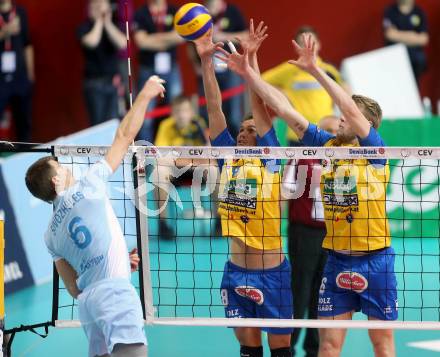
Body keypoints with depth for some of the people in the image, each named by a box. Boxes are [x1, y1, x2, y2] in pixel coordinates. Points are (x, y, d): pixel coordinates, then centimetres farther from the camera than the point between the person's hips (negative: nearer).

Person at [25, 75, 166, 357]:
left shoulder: (51, 235, 19)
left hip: (87, 299, 7)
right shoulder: (86, 188, 4)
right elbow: (125, 136, 8)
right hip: (115, 291, -7)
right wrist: (145, 95, 18)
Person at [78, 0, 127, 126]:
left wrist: (108, 23, -11)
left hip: (113, 81, 3)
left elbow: (122, 43, -10)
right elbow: (92, 42, -23)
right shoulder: (84, 27, -2)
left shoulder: (113, 26, 8)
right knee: (98, 123, -6)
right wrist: (99, 22, -10)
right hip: (94, 82, -3)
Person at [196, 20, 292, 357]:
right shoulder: (228, 159, 8)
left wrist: (250, 58, -18)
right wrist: (206, 60, -3)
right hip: (236, 271, 4)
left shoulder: (268, 160, -2)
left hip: (272, 271, -4)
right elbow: (214, 108, 3)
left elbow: (259, 106, -10)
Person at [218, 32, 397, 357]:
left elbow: (351, 108, -24)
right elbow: (284, 108, 4)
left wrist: (315, 69, -28)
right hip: (337, 260, 4)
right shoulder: (328, 145, 6)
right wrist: (249, 73, -1)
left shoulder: (375, 149, -7)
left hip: (376, 260, -4)